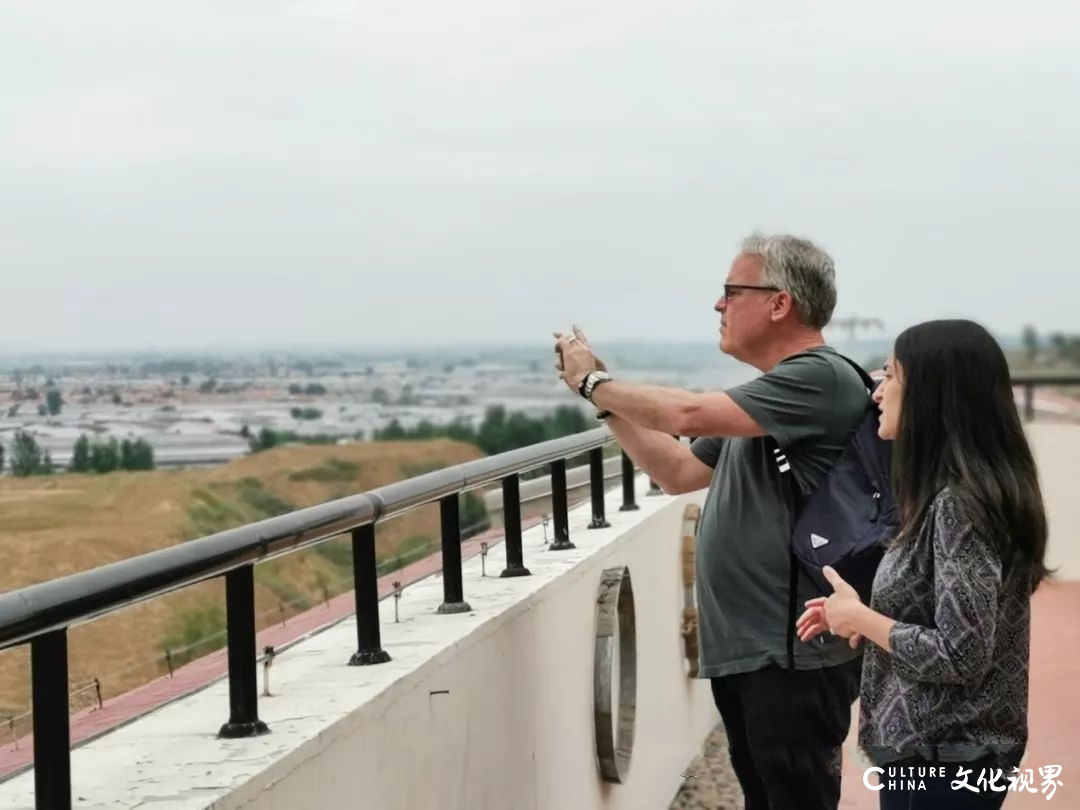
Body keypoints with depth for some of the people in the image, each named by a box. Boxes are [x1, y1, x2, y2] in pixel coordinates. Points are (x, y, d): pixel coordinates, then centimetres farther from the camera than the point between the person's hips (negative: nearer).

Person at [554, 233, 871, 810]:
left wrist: (594, 383, -7)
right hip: (743, 648, 10)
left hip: (793, 655, -10)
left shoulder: (821, 379, -15)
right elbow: (678, 472, 21)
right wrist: (604, 395, 12)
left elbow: (687, 413, -22)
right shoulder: (768, 394, 16)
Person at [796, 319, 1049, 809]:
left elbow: (961, 655, -24)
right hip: (950, 746, 9)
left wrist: (861, 618, -13)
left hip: (941, 757, -9)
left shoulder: (961, 503, -21)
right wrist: (858, 614, 5)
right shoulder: (962, 492, 7)